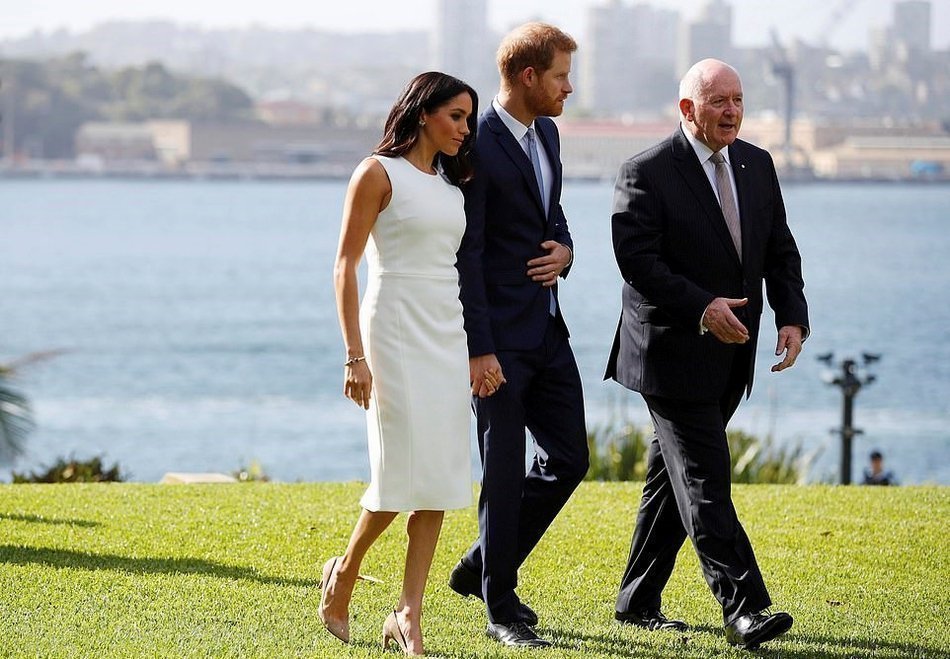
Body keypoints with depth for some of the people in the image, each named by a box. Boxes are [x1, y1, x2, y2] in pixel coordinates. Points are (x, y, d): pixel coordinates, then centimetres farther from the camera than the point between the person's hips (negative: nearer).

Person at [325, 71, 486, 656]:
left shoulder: (451, 184, 16)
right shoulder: (379, 174, -4)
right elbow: (346, 267, -8)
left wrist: (476, 349, 13)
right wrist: (355, 356, -14)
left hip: (448, 335, 7)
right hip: (396, 331, -7)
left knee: (440, 478, -1)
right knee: (404, 471, -11)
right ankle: (345, 573, 14)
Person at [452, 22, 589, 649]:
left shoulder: (546, 133, 10)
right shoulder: (477, 148, -17)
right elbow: (466, 256, -18)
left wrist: (565, 250, -1)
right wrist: (478, 350, -20)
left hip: (547, 329, 8)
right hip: (500, 337, -8)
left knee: (568, 458, 11)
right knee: (504, 472, 0)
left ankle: (483, 567, 25)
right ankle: (501, 608, 11)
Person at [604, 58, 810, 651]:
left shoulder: (757, 166, 9)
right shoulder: (647, 173, -11)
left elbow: (780, 251, 12)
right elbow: (637, 260, -18)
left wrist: (793, 318, -3)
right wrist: (702, 308, -25)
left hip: (731, 355, 7)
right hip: (675, 352, -7)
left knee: (674, 478, 14)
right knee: (705, 481, -10)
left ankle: (638, 601, 23)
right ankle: (743, 608, -14)